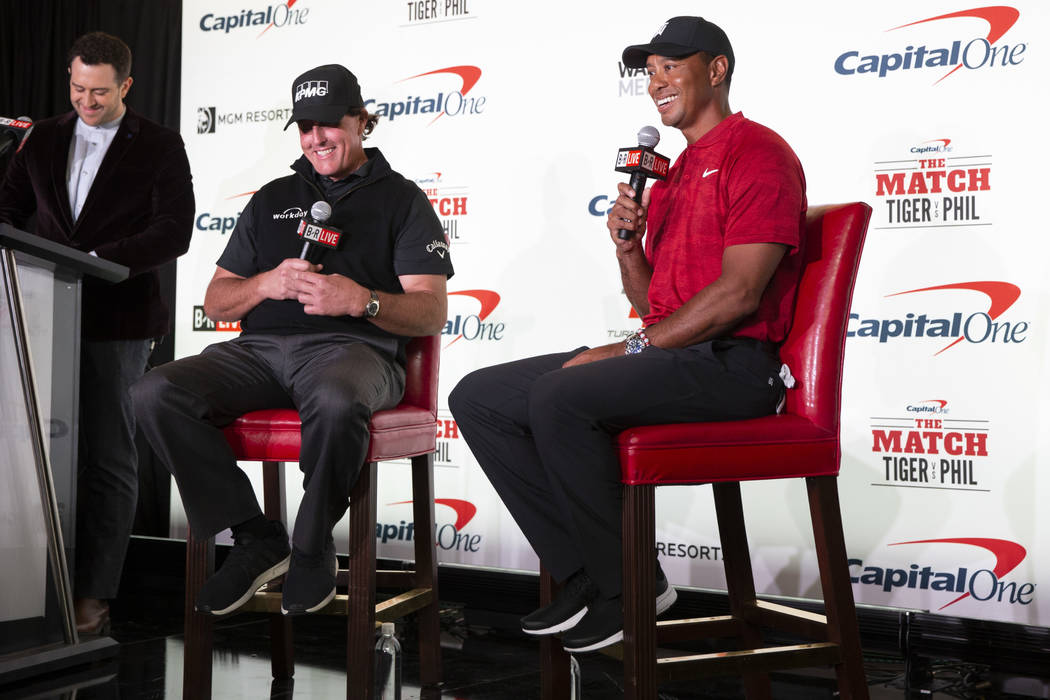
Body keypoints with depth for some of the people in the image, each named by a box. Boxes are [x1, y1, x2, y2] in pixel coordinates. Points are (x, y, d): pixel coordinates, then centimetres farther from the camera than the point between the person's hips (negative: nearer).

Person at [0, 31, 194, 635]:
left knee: (107, 459, -2)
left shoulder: (159, 147, 0)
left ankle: (94, 595, 2)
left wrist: (97, 259, -20)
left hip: (117, 320, -4)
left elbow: (174, 232, -10)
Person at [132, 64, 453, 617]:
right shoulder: (272, 199, 26)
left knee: (336, 402, -42)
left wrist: (361, 299, -17)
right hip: (259, 348, 4)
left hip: (350, 347, -4)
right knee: (156, 393, -24)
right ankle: (255, 539, -13)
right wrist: (268, 283, -1)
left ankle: (312, 547, -15)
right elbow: (215, 302, 21)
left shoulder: (401, 199, 14)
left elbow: (431, 313, 2)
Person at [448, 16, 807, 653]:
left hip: (731, 363, -9)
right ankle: (586, 578, -5)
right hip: (668, 355, 9)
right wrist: (627, 242, 2)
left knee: (560, 397, -32)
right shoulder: (671, 174, 24)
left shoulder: (757, 154, -5)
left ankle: (631, 587, -15)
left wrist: (631, 349, -15)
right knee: (477, 397, -2)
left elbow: (740, 293, -16)